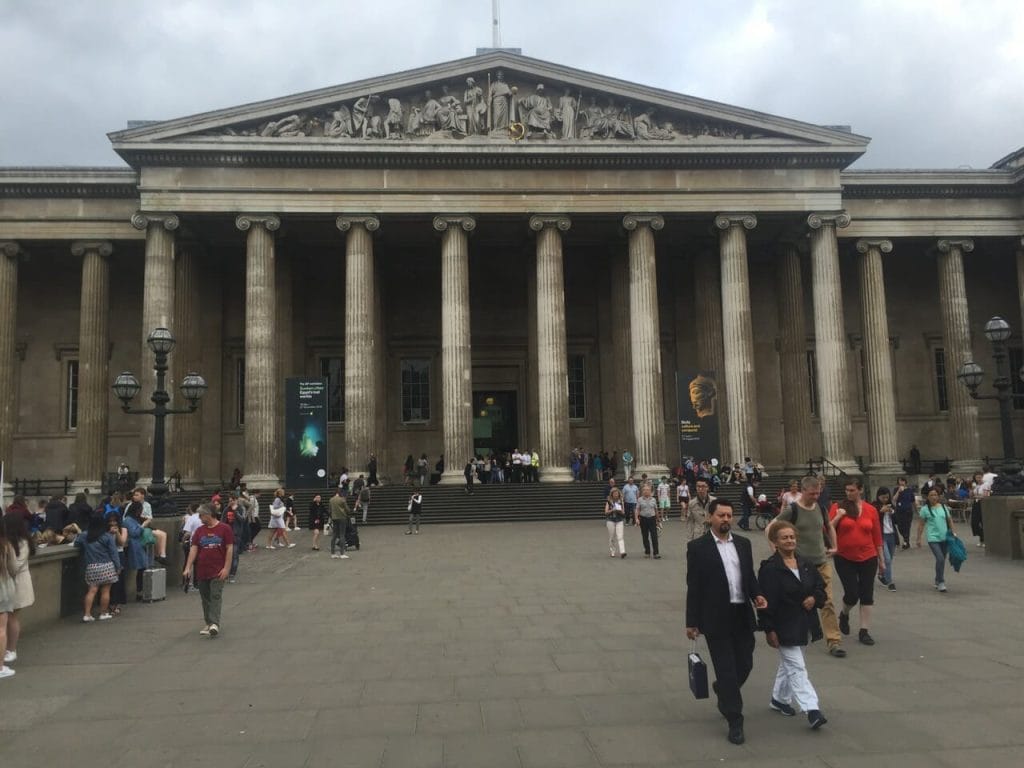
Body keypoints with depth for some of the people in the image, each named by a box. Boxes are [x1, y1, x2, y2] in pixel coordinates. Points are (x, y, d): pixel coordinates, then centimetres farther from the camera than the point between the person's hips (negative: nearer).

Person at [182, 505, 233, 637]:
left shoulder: (224, 529, -5)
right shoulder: (199, 531, 8)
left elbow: (229, 549, -6)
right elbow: (193, 549, 4)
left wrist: (226, 568, -11)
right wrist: (188, 567, -6)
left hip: (218, 572, -5)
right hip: (202, 571, 5)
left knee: (215, 596, -11)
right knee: (206, 598, 10)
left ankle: (215, 624, -16)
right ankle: (208, 624, 20)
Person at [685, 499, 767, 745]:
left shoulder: (743, 543, 8)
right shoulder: (697, 547, -7)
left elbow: (750, 576, 13)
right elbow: (693, 586, -6)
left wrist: (757, 595, -8)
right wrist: (691, 622, -7)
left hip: (742, 616, 5)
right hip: (716, 618, -5)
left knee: (745, 664, 12)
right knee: (726, 670, -1)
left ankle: (723, 693, 42)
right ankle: (735, 722, 12)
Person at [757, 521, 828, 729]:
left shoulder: (805, 564, 5)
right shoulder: (770, 569, -16)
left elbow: (821, 587, 16)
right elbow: (766, 601, -17)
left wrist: (815, 598, -7)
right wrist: (769, 630, -18)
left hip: (803, 625, 7)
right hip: (784, 626, -7)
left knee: (788, 664, 20)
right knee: (797, 668, -6)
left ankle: (779, 699, 36)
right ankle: (811, 709, -5)